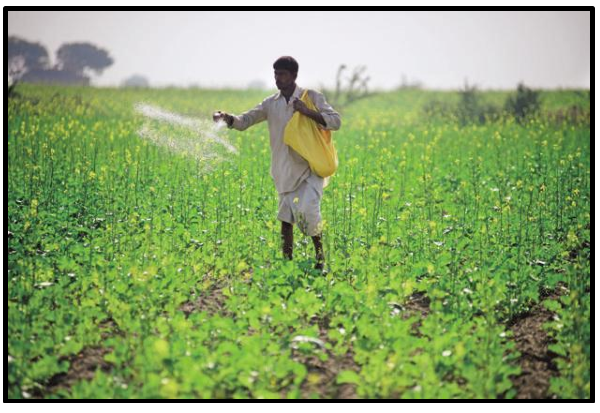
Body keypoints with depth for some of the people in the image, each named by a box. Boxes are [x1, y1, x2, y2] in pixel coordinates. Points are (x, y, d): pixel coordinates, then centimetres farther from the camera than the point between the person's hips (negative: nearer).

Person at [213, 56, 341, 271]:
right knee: (285, 218, 5)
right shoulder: (271, 104, 7)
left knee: (308, 210, -18)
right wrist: (226, 117, -17)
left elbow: (336, 121, -8)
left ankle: (320, 256, 1)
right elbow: (244, 121, 3)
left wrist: (308, 112, -20)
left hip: (311, 168, -4)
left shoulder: (312, 97, -3)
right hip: (286, 171, 4)